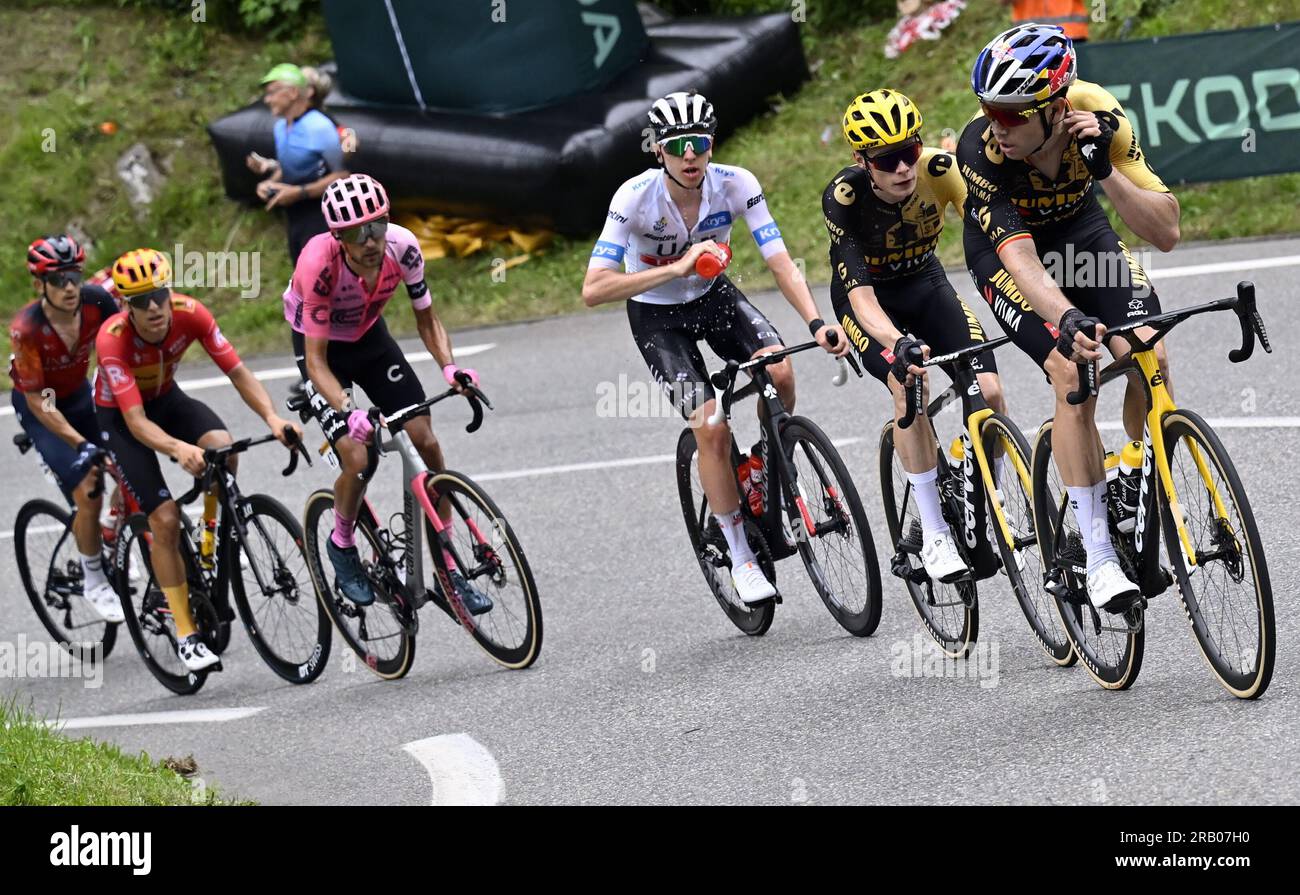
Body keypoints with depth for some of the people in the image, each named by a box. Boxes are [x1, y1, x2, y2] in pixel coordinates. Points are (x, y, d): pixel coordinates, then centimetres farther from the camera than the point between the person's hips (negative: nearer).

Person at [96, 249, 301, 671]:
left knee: (221, 446, -28)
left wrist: (273, 418, -41)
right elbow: (135, 421, -39)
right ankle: (186, 636, -5)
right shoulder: (112, 338, -35)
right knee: (165, 518, -16)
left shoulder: (190, 313, -25)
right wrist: (178, 448, -58)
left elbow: (238, 372, -24)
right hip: (120, 416, -3)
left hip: (166, 398, 3)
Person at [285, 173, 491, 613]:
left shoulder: (402, 246, -25)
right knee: (357, 458, -18)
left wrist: (449, 366, -28)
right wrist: (349, 412, -47)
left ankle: (449, 571, 0)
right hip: (321, 347, -4)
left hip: (371, 339, 4)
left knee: (427, 441, -8)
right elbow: (317, 361, -31)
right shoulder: (319, 263, -35)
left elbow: (426, 318, -9)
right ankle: (342, 545, 14)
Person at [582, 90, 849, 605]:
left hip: (713, 296, 2)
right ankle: (741, 557, -1)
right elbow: (593, 290, -35)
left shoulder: (736, 185, -22)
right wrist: (678, 268, -42)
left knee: (779, 372, -26)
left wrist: (816, 322, -40)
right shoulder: (636, 198, -29)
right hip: (656, 315, -2)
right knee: (711, 427, -18)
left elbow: (780, 262, -23)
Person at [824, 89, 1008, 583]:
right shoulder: (843, 197, -32)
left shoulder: (940, 170, -27)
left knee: (989, 390, -17)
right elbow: (861, 295, -38)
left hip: (925, 284, 3)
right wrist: (897, 345, -57)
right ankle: (933, 534, -22)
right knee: (909, 384, -30)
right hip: (868, 296, -3)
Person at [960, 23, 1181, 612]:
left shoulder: (1099, 116, -29)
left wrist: (1104, 168, -42)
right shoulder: (980, 148, -35)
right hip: (1005, 250, -3)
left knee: (1149, 359, -19)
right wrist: (1068, 321, -60)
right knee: (1074, 373, -24)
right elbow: (1021, 261, -41)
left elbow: (1165, 233, -27)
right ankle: (1099, 558, -17)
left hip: (1082, 232, 3)